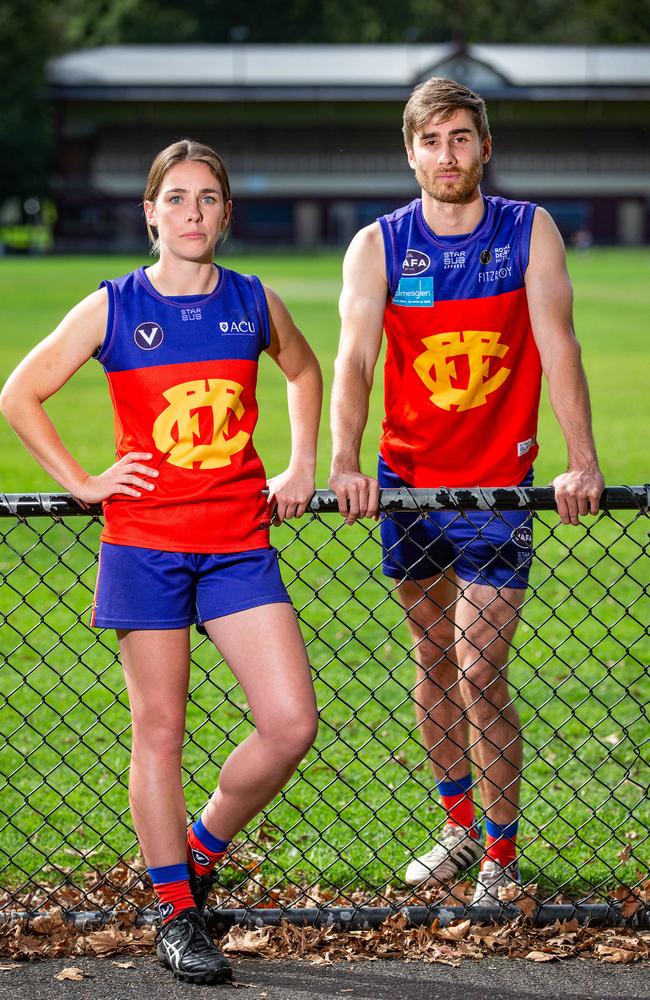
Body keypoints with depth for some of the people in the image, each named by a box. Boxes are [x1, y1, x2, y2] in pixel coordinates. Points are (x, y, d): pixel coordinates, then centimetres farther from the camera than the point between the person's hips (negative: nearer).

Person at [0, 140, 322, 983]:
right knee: (160, 729, 3)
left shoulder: (255, 303, 6)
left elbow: (304, 371, 27)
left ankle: (201, 849, 20)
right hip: (145, 542, -3)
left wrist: (301, 466, 17)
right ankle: (177, 914, 14)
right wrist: (81, 483, -1)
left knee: (291, 725, -5)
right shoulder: (113, 308, -2)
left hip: (239, 541, 3)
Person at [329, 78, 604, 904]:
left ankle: (502, 853, 5)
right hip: (407, 479, 3)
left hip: (497, 484, -3)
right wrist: (344, 462, -27)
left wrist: (582, 461, -23)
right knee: (433, 660, 13)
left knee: (478, 673, -7)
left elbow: (557, 345, -11)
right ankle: (459, 826, 27)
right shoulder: (377, 246, -1)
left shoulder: (530, 232, -3)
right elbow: (354, 356, -11)